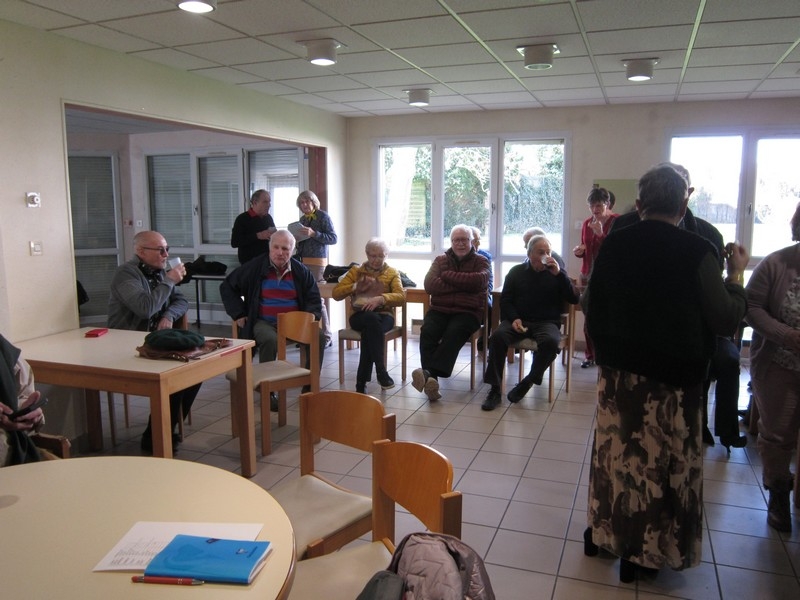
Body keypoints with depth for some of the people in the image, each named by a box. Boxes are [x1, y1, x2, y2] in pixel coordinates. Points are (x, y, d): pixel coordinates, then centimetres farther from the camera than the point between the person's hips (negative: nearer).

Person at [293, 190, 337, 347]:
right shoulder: (302, 219, 17)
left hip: (317, 262, -7)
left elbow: (333, 238, -9)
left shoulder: (323, 216, -3)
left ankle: (326, 336, 0)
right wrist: (296, 239, 4)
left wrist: (314, 233, -18)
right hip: (302, 261, 7)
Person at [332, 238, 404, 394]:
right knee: (372, 318, -38)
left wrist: (380, 299, -21)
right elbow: (336, 293, 9)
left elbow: (400, 296, -2)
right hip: (360, 316, 0)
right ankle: (380, 371, -41)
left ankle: (362, 381, -34)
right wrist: (355, 287, -8)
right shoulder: (356, 271, 17)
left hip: (384, 316, 0)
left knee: (369, 330, -37)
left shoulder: (392, 273, 15)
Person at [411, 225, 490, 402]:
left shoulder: (481, 261, 15)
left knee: (453, 333, -34)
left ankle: (429, 374, -46)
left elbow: (480, 280, -10)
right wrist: (463, 284, -4)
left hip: (467, 311, -2)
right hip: (439, 309, 2)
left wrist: (448, 275, -4)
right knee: (427, 331, -30)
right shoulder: (440, 260, 20)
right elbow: (429, 285, 1)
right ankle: (431, 380, -40)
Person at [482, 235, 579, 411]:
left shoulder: (556, 273, 12)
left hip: (546, 322, 0)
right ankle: (495, 389, -21)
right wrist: (514, 318, -10)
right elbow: (505, 300, 10)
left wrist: (559, 274, -10)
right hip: (518, 320, 1)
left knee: (551, 342, -35)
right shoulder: (516, 272, 13)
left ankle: (528, 382, -13)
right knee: (498, 336, -30)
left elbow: (574, 299, 1)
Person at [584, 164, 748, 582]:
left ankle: (602, 530, 33)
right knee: (659, 460, 10)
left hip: (617, 372, 4)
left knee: (614, 450, 17)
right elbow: (726, 319, -10)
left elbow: (590, 305, 5)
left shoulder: (614, 244, -3)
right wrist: (736, 274, 4)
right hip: (671, 377, -4)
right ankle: (640, 551, 23)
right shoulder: (697, 251, -15)